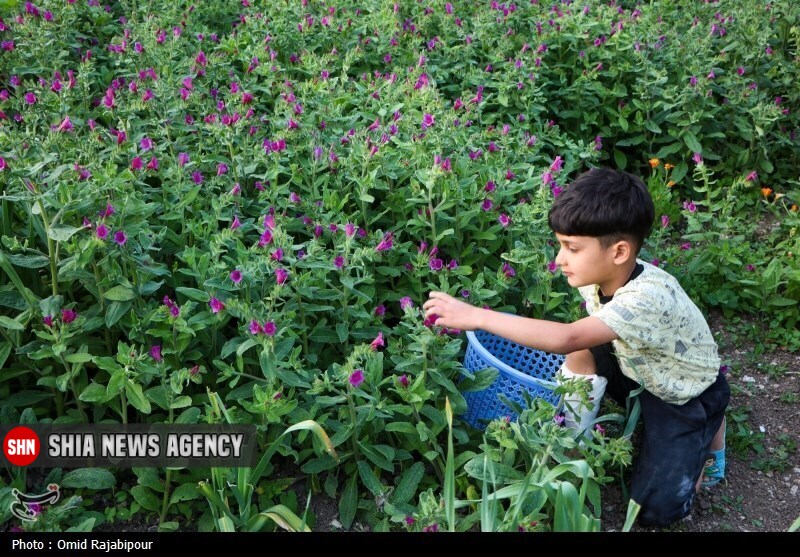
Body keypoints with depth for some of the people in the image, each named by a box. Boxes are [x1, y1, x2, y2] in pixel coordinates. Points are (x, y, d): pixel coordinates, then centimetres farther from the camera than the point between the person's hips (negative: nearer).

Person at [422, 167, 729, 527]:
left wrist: (475, 316, -54)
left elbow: (565, 339, -54)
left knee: (655, 510, -11)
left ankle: (708, 429, 12)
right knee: (584, 351, -21)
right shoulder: (600, 274, -17)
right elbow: (580, 339, 4)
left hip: (690, 395, -6)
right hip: (644, 374, 6)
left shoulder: (648, 297, -41)